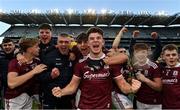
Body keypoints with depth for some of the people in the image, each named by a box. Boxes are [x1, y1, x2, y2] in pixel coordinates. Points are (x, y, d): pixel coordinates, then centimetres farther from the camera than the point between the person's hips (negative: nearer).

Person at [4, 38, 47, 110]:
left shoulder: (37, 62, -2)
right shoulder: (15, 62, -16)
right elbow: (11, 84, -30)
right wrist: (33, 71, -27)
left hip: (29, 98, 5)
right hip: (14, 99, -5)